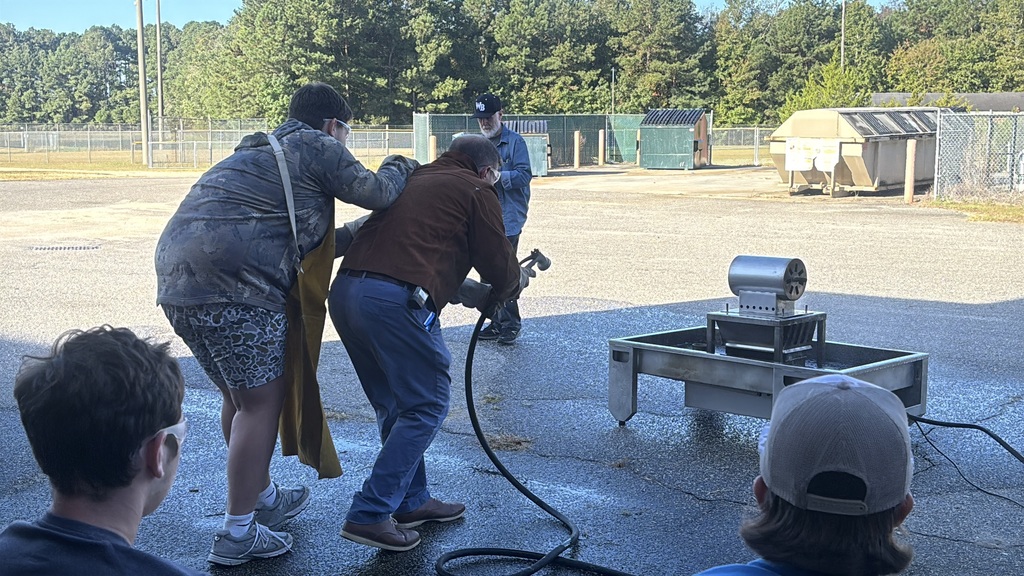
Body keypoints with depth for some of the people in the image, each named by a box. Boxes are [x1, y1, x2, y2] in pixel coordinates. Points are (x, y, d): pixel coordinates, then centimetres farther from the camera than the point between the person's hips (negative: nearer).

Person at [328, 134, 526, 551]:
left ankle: (410, 501, 28)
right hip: (395, 300, -8)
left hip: (344, 292, 8)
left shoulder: (413, 180, 29)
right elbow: (500, 266, 7)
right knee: (426, 404, 3)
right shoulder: (476, 192, 7)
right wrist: (515, 283, 32)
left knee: (393, 404, 21)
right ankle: (370, 514, -1)